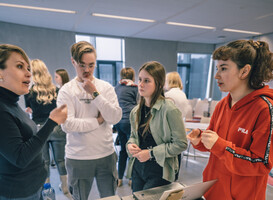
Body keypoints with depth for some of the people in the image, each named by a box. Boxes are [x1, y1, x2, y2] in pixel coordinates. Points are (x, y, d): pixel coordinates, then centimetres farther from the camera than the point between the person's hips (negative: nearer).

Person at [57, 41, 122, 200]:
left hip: (106, 155, 2)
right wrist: (98, 121, -12)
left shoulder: (106, 87, -1)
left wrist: (95, 93, -17)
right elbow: (67, 124, -18)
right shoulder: (66, 90, -6)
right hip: (78, 158, -1)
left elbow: (116, 118, -13)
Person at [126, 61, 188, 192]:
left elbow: (181, 144, -16)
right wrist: (130, 145, -6)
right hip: (137, 168, 6)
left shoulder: (169, 110, -18)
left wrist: (151, 153, -18)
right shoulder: (136, 111, 2)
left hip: (159, 172, -5)